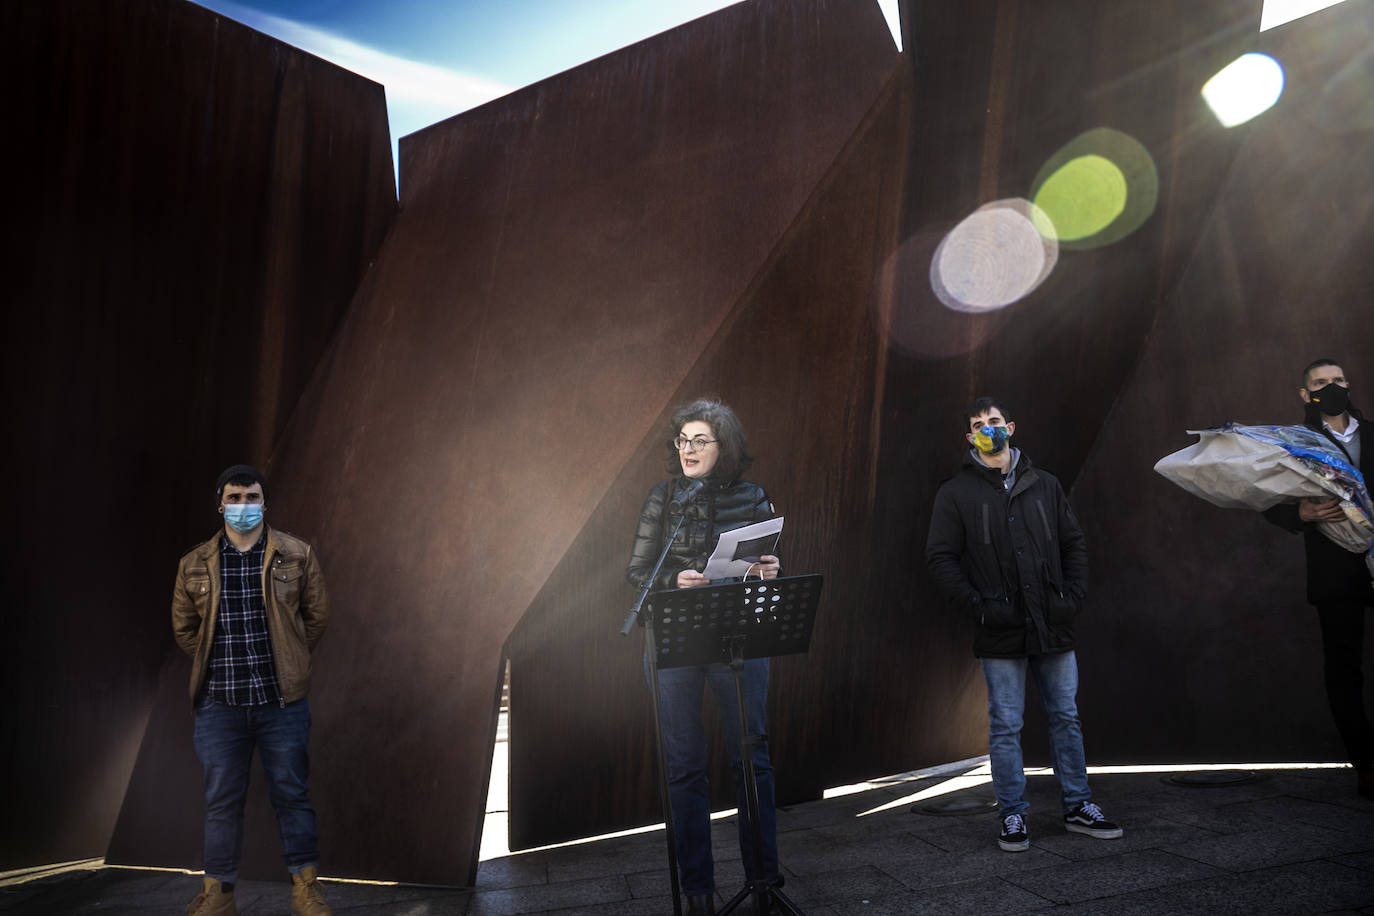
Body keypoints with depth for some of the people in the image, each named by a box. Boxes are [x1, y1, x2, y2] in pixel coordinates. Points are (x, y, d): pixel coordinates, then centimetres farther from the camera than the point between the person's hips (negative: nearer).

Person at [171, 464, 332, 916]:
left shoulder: (296, 555, 1)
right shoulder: (195, 565, 4)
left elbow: (316, 615, 8)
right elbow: (183, 626, 14)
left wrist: (287, 662, 8)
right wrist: (218, 665, 9)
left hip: (281, 701, -1)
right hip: (219, 704, 1)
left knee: (292, 794, 6)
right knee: (221, 800, 10)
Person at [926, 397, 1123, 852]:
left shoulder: (1044, 486, 10)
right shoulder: (956, 493, 0)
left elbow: (1074, 545, 14)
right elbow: (940, 558, -4)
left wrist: (1074, 597, 0)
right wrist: (976, 606, -13)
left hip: (1053, 627, 3)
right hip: (1001, 632, -3)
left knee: (1066, 717, 12)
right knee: (1005, 726, 3)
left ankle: (1078, 807, 26)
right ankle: (1013, 816, 15)